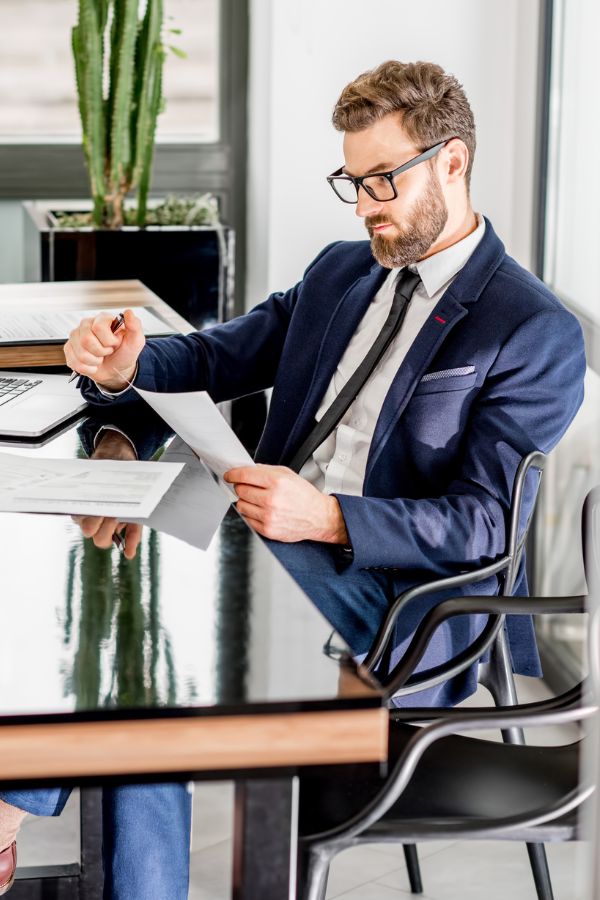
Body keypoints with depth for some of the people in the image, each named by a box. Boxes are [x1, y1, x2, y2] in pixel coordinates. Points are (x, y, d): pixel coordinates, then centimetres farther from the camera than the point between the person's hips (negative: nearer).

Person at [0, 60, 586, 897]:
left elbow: (484, 521, -14)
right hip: (271, 538, 7)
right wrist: (127, 366, -7)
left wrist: (328, 517, -29)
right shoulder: (339, 270, 16)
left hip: (385, 579, -7)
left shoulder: (538, 333, -7)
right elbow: (221, 357, 18)